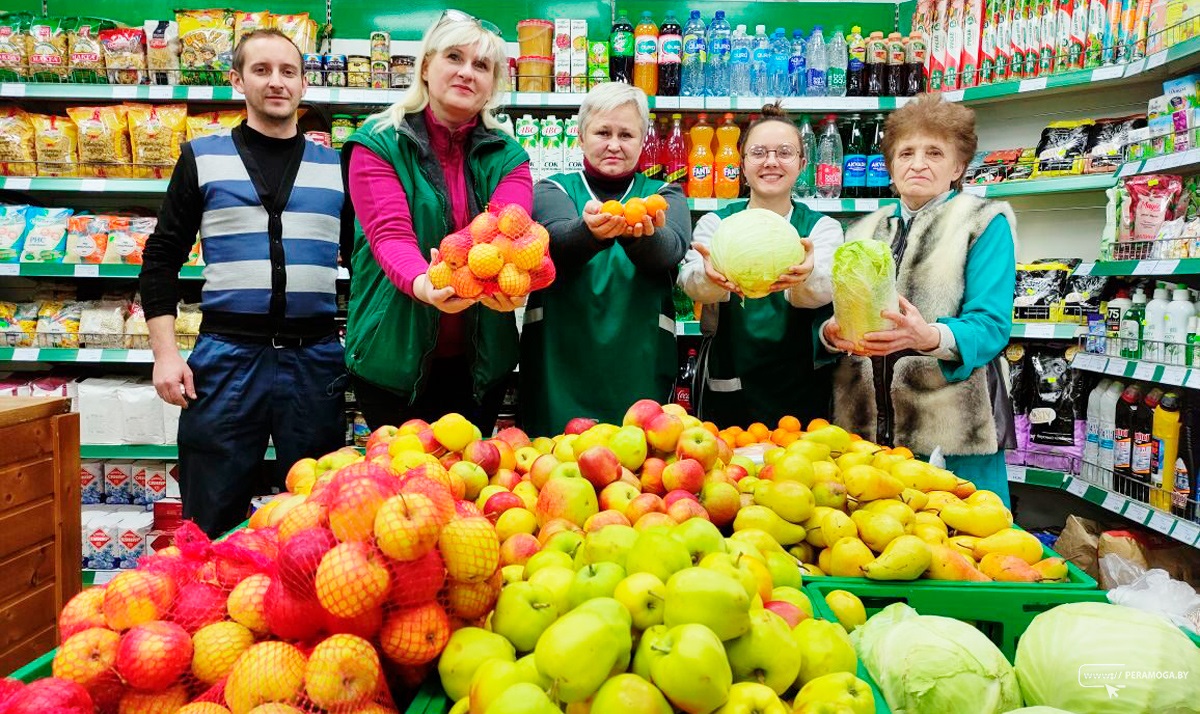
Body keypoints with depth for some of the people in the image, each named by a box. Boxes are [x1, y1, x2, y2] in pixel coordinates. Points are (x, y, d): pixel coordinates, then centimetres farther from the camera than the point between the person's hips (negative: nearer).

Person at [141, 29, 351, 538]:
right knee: (212, 522, 8)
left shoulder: (336, 167, 10)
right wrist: (165, 353, -2)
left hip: (316, 358, 1)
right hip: (225, 357, 0)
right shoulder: (203, 157, 7)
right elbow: (162, 259, 7)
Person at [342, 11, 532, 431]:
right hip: (392, 359, -2)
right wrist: (424, 285, -40)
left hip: (481, 361, 3)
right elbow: (390, 234, -19)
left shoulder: (508, 156, 2)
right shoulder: (377, 143, -5)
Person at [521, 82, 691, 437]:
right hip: (559, 366, 0)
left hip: (637, 370, 1)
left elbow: (671, 248, -12)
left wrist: (640, 234, -35)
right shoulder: (552, 190, 11)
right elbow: (555, 239, -13)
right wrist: (590, 231, -35)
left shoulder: (664, 196, 11)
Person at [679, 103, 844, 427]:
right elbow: (691, 281, -17)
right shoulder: (714, 223, 4)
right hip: (727, 389, 0)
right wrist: (712, 277, -41)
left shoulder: (823, 227, 4)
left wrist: (805, 277, -42)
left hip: (801, 391, 0)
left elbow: (825, 288, -18)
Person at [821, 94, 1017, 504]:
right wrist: (833, 334, -11)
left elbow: (991, 325, -9)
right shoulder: (863, 232, 18)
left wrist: (930, 337, -29)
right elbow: (837, 313, 13)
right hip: (866, 426, 4)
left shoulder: (985, 224, 3)